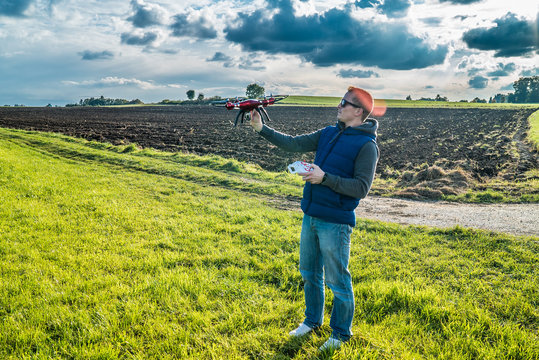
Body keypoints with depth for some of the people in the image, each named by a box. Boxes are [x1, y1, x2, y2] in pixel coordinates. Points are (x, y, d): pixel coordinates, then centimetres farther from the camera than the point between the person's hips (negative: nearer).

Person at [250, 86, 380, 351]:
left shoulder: (366, 145, -12)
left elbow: (361, 188, -18)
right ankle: (312, 320, 39)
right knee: (309, 273, 19)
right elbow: (294, 144, 6)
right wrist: (262, 129, -1)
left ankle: (341, 333, 25)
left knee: (337, 280, 5)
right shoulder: (328, 134, 9)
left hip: (335, 223, -7)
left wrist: (325, 178, -23)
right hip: (311, 217, 7)